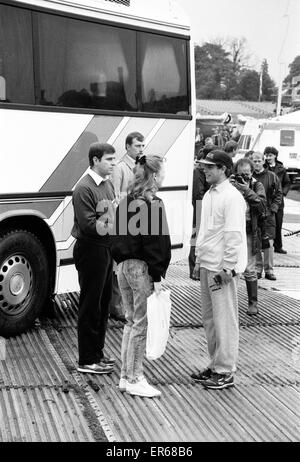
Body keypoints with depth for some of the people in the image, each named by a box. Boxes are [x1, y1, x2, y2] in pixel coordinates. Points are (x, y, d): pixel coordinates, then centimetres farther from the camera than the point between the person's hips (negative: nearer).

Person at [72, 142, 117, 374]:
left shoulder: (108, 184, 11)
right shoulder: (84, 188, -16)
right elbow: (89, 225, -22)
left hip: (107, 249, 9)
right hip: (91, 250, -9)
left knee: (103, 303, 16)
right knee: (90, 305, 0)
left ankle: (98, 352, 30)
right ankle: (87, 361, 11)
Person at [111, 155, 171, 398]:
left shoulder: (126, 202, 11)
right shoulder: (153, 205, -15)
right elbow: (154, 242, -17)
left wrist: (122, 262, 18)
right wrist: (157, 277, -15)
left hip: (125, 266, 9)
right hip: (142, 269, -9)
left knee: (131, 321, 16)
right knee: (142, 323, 0)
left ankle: (126, 375, 23)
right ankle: (134, 380, 8)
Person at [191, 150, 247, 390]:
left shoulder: (232, 197, -14)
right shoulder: (209, 194, 13)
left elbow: (234, 235, -18)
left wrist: (227, 268, -19)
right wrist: (199, 260, 17)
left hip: (222, 269, -9)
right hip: (207, 266, 9)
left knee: (224, 320, 0)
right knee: (209, 318, 15)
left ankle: (226, 372, 11)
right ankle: (215, 365, 28)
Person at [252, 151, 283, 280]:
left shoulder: (272, 176, 3)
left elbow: (278, 194, 7)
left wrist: (273, 209, -3)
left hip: (268, 215, 0)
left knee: (268, 243, -1)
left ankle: (269, 270, 8)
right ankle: (258, 268, 15)